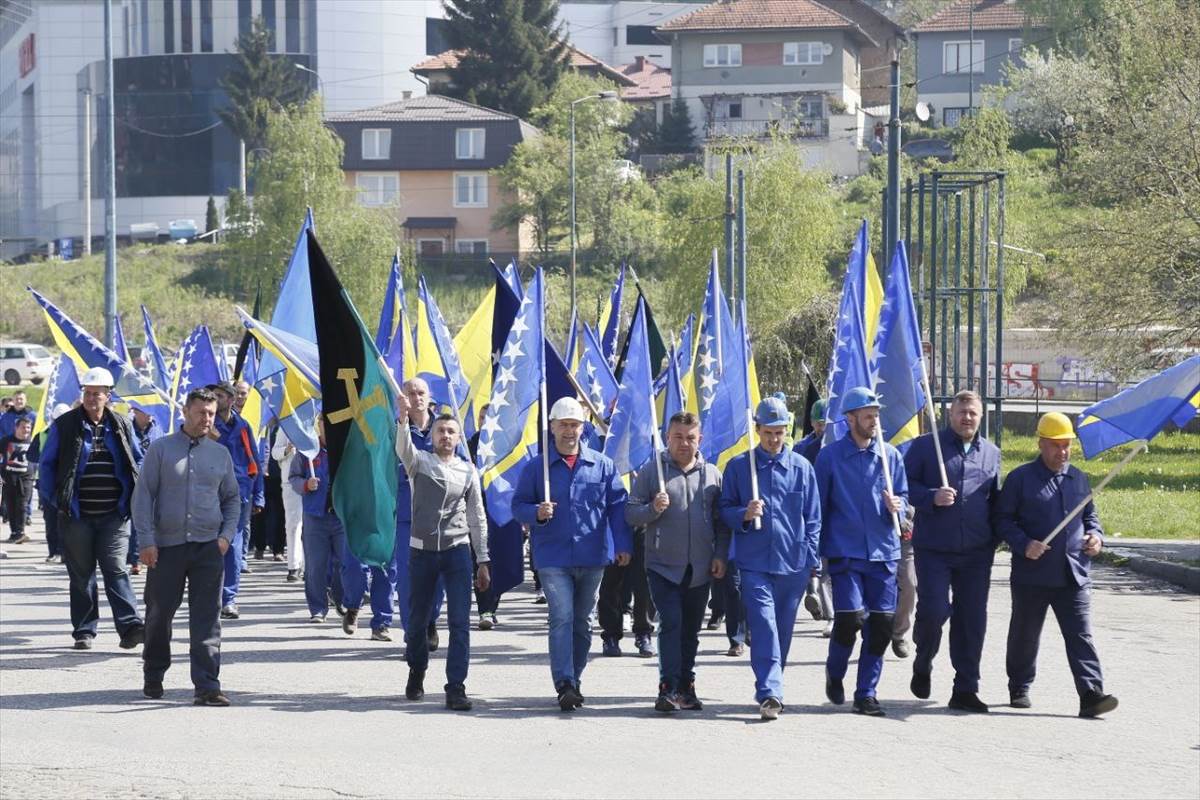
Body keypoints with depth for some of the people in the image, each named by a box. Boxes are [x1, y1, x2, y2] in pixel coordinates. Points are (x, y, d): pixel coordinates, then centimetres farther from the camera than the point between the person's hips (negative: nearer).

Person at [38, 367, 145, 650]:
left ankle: (130, 626, -15)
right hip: (77, 515, 0)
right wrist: (51, 499, -4)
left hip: (114, 515, 0)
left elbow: (138, 462, 15)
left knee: (116, 569, -8)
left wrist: (133, 499, 4)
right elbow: (47, 464, 6)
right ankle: (84, 631, 13)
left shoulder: (121, 426, 8)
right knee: (81, 574, 6)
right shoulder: (64, 426, 2)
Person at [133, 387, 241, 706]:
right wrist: (147, 540, -8)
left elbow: (232, 498, 20)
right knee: (159, 612, 10)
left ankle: (207, 686, -10)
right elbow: (143, 495, -1)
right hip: (166, 546, -1)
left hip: (208, 547, 1)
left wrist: (227, 534, 5)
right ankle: (153, 675, 29)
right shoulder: (161, 449, 2)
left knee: (207, 619, -7)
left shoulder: (220, 454, 11)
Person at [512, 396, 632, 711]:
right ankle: (564, 685, -19)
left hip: (592, 558, 2)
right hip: (553, 558, -2)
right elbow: (518, 505, 6)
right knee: (562, 619, -13)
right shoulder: (536, 467, 3)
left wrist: (623, 544, -5)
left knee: (582, 622, 11)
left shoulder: (603, 466, 5)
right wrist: (537, 513, -16)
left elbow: (618, 506, 4)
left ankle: (574, 680, 22)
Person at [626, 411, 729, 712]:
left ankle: (686, 687, 20)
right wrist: (652, 509, -20)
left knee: (691, 630, 10)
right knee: (671, 624, -15)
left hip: (700, 569, 3)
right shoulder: (651, 471, 0)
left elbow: (722, 521, 13)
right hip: (663, 566, -3)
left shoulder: (712, 474, 8)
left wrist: (720, 555, 3)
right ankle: (668, 688, -17)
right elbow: (631, 512, 0)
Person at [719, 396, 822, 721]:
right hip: (755, 562, -2)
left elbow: (812, 518, 10)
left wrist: (811, 559, 4)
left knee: (783, 629, 11)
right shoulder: (738, 466, 3)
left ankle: (769, 688, 25)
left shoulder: (802, 467, 6)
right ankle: (770, 693, -20)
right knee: (764, 627, -13)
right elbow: (725, 511, 8)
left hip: (793, 562, 2)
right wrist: (744, 515, -14)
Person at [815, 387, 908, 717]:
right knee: (850, 616, -14)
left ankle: (866, 693, 11)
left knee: (881, 624, 0)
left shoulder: (890, 455, 8)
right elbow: (818, 506, 3)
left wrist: (897, 506, -9)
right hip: (845, 553, -3)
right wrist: (815, 553, 2)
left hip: (883, 553, 3)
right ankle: (835, 672, 16)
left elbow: (903, 497, 15)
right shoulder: (830, 456, 0)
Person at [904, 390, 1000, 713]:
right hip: (933, 549, -4)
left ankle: (966, 689, 9)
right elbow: (905, 485, 0)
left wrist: (997, 536, 12)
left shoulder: (991, 453, 14)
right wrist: (932, 497, -16)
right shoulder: (926, 446, 1)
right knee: (933, 610, -11)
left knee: (972, 619, 3)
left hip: (976, 553, 4)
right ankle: (923, 665, 19)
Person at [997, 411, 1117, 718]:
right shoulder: (1021, 478, -1)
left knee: (1080, 636, -7)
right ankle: (1019, 689, 28)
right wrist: (1024, 544, -16)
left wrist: (1096, 536, 3)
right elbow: (1003, 518, -2)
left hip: (1074, 576, 2)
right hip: (1032, 575, -2)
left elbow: (1090, 515, 24)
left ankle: (1091, 695, -15)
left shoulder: (1078, 479, 13)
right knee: (1025, 635, 11)